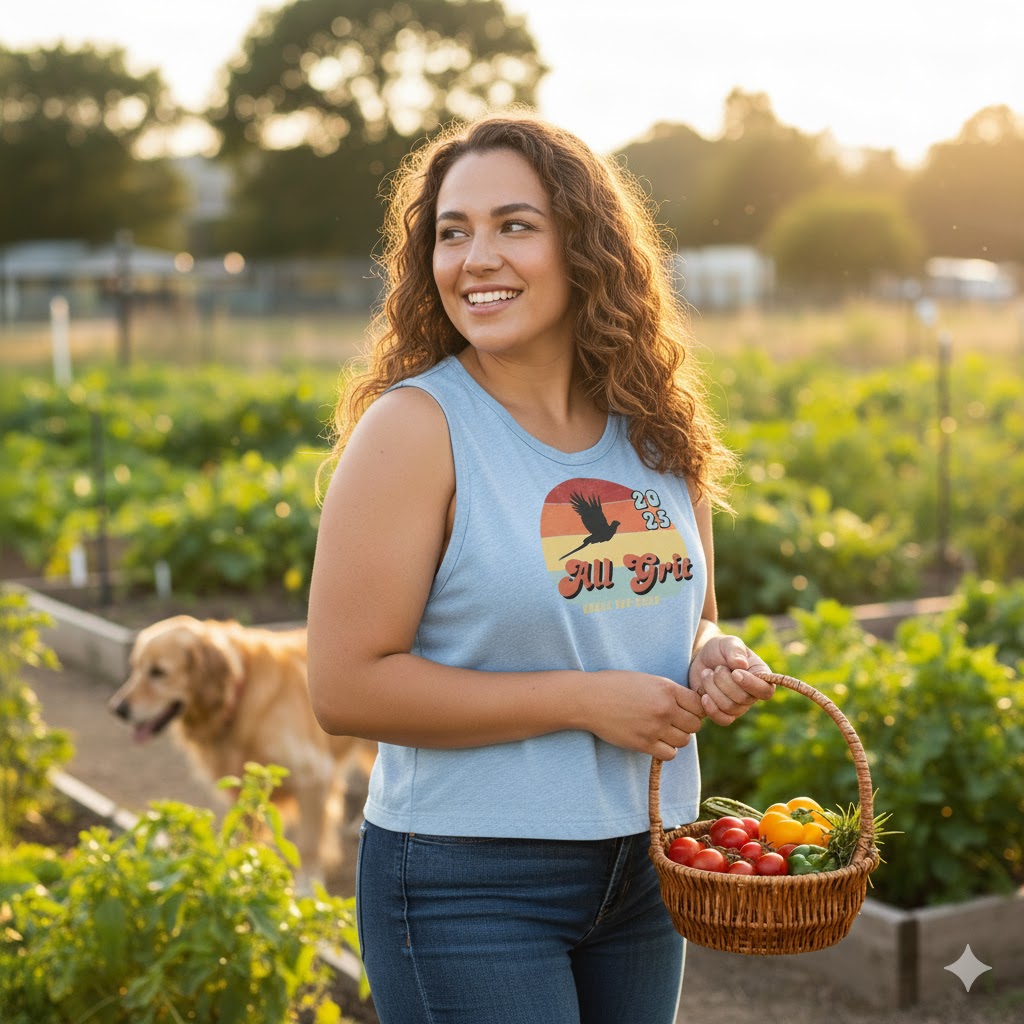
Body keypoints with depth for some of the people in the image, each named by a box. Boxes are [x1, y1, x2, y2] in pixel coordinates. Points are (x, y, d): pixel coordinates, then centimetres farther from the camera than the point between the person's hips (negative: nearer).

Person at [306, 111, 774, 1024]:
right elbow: (347, 686, -18)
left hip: (644, 870, 6)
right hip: (469, 880, -6)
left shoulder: (656, 431, 4)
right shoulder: (414, 428, -13)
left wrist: (716, 660, -5)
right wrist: (584, 700, -19)